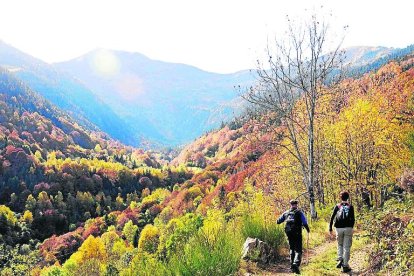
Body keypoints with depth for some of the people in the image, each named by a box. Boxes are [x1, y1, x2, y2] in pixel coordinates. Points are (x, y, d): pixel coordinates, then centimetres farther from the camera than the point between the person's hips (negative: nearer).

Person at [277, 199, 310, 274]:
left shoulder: (286, 213, 9)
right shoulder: (299, 212, -2)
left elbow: (278, 221, 15)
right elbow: (304, 223, -13)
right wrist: (307, 229, 5)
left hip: (289, 233, 4)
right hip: (297, 233, -4)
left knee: (292, 249, 20)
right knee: (298, 250, -2)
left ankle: (292, 265, 19)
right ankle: (296, 264, -25)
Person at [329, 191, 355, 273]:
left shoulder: (337, 206, 4)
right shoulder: (350, 207, 3)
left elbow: (332, 217, 0)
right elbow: (353, 219, 2)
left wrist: (330, 228, 5)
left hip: (339, 228, 1)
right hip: (348, 228, -1)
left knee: (340, 245, 21)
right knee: (346, 247, 3)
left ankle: (340, 259, 3)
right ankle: (345, 265, 3)